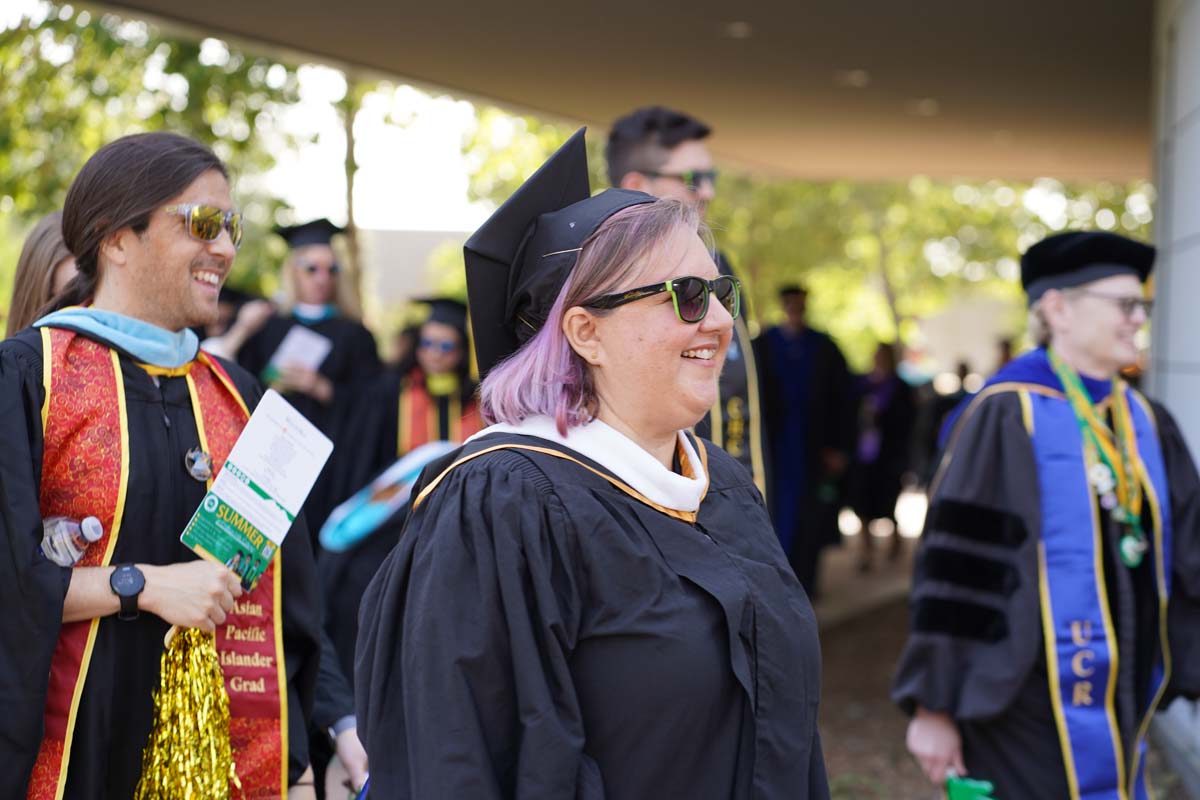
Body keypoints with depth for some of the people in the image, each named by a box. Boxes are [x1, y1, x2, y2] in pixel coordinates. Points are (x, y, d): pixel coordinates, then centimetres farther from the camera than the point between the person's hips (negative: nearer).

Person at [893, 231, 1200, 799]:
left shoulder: (1146, 424, 8)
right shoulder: (1007, 417, -12)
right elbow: (957, 565, -13)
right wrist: (934, 706, -13)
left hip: (1122, 701, 7)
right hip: (1030, 707, -7)